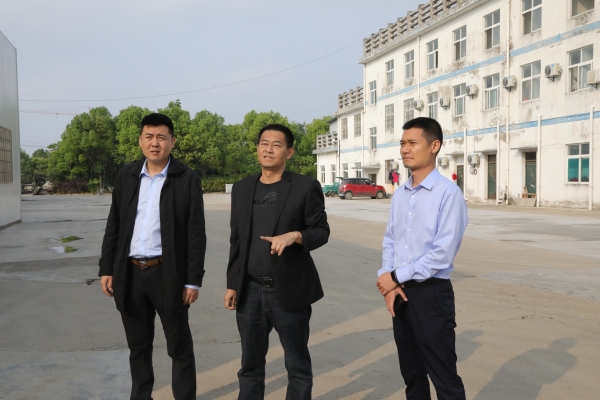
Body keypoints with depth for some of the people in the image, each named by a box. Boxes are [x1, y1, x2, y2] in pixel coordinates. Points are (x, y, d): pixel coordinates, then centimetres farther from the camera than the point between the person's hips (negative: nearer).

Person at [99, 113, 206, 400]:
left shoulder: (187, 180, -5)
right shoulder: (126, 176, 7)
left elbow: (196, 234, -7)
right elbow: (113, 227, 10)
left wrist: (193, 280, -10)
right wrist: (107, 269, 5)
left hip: (167, 274, -4)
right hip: (130, 274, 4)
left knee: (179, 348, 7)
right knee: (138, 347, 17)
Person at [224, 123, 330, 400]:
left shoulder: (306, 187, -4)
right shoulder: (242, 188, 10)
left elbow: (321, 231, -3)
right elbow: (236, 240, 12)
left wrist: (295, 235, -23)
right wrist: (232, 284, 10)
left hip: (289, 290, -4)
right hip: (250, 292, 4)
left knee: (298, 365, 9)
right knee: (250, 364, 15)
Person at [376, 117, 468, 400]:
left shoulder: (448, 193, -14)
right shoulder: (399, 194, 8)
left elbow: (443, 253, -18)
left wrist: (396, 276, -11)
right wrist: (389, 282, -5)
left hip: (431, 293, -6)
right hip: (399, 292, 7)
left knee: (443, 377, 4)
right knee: (411, 373, 19)